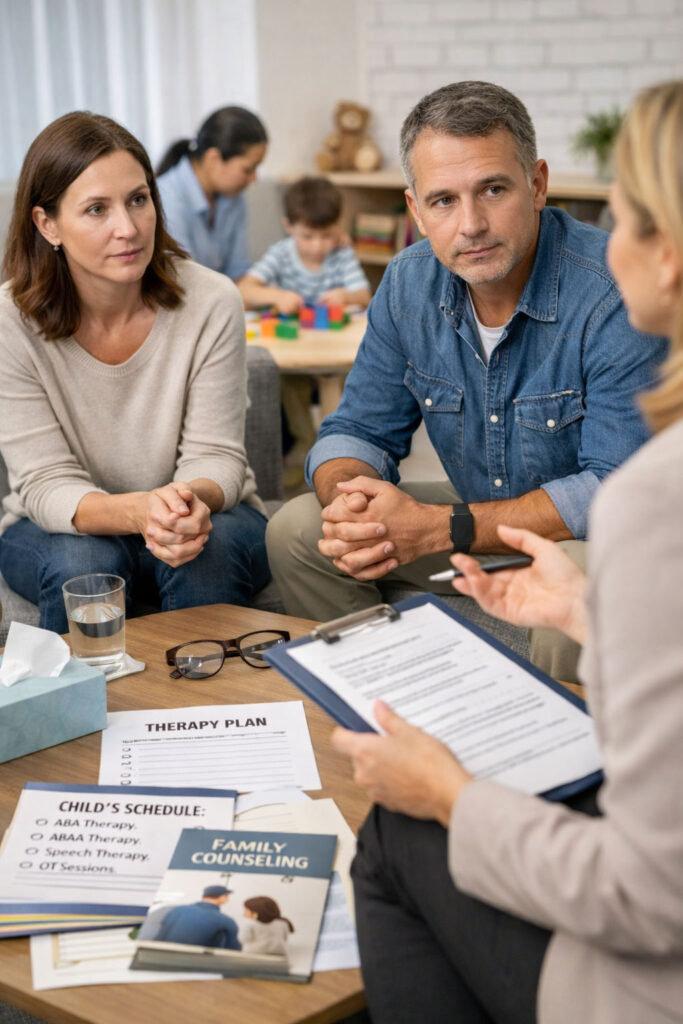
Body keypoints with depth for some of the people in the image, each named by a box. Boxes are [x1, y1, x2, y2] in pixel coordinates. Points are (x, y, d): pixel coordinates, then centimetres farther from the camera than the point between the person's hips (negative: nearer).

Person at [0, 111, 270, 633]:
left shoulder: (211, 301, -14)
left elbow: (215, 454, -12)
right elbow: (45, 484, -17)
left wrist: (195, 498, -38)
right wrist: (136, 512, -40)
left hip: (212, 515, 1)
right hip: (56, 528, 0)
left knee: (209, 550, -31)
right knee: (85, 562, -32)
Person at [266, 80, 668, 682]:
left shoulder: (617, 295, -26)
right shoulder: (408, 285, -5)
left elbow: (621, 489, -29)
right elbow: (360, 431, 2)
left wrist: (438, 528, -32)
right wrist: (350, 507, -24)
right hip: (482, 518, 6)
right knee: (297, 531, -3)